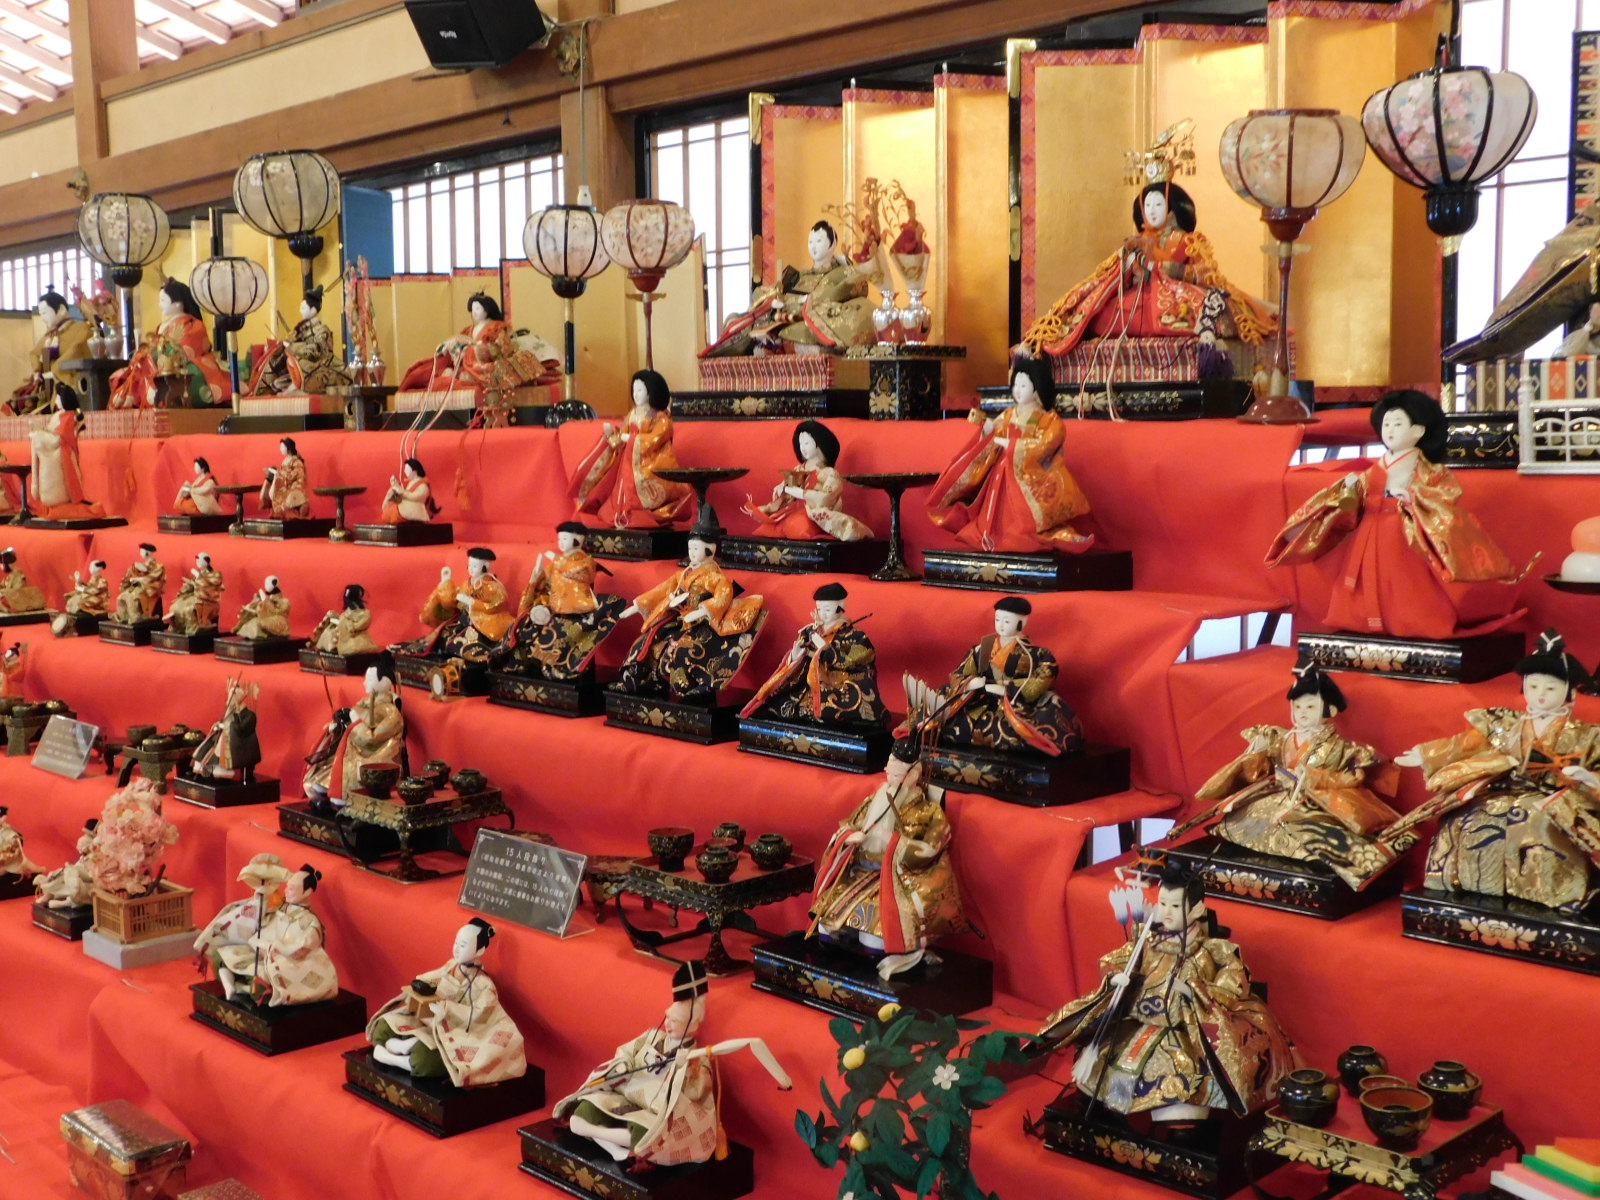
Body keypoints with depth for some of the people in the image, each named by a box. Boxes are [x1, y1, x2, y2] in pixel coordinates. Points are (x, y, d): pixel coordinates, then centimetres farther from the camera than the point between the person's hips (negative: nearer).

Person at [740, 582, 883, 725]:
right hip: (809, 688, 4)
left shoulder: (855, 636, -4)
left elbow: (849, 663, -16)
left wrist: (824, 646, -19)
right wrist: (795, 656, -15)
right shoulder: (809, 632, 7)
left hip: (840, 691, -4)